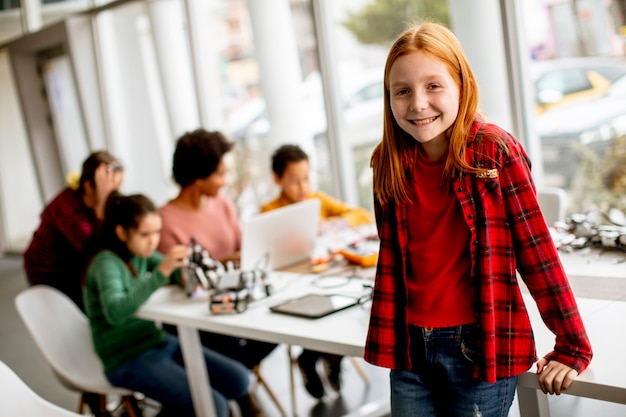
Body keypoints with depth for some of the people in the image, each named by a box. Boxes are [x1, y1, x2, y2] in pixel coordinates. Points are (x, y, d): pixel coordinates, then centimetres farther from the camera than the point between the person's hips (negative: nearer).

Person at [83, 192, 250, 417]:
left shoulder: (142, 254, 5)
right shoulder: (107, 262, -17)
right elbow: (115, 312, -34)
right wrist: (161, 272, -39)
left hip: (158, 341, 8)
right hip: (129, 359, -8)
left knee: (238, 380, -2)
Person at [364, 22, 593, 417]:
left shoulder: (495, 151, -12)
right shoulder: (390, 163, 1)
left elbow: (537, 249, -11)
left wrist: (572, 348, -10)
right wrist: (385, 342, 10)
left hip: (481, 348, -4)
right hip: (411, 349, 4)